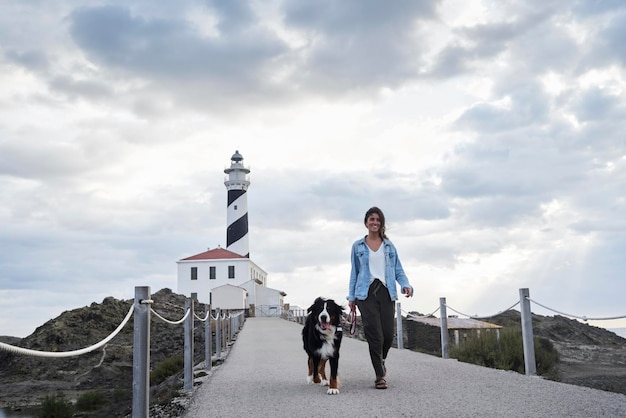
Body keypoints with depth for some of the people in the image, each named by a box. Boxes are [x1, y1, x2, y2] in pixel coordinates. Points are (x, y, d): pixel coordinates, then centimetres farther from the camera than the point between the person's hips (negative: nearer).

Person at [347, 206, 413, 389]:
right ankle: (380, 376, 1)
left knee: (388, 334, -2)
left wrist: (406, 285, -8)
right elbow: (354, 272, 13)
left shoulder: (389, 246, 13)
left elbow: (398, 270, 11)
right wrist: (351, 297, 8)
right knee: (375, 335, -9)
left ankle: (380, 361, 31)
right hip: (366, 293, -1)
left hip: (386, 292, 2)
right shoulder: (358, 246, 10)